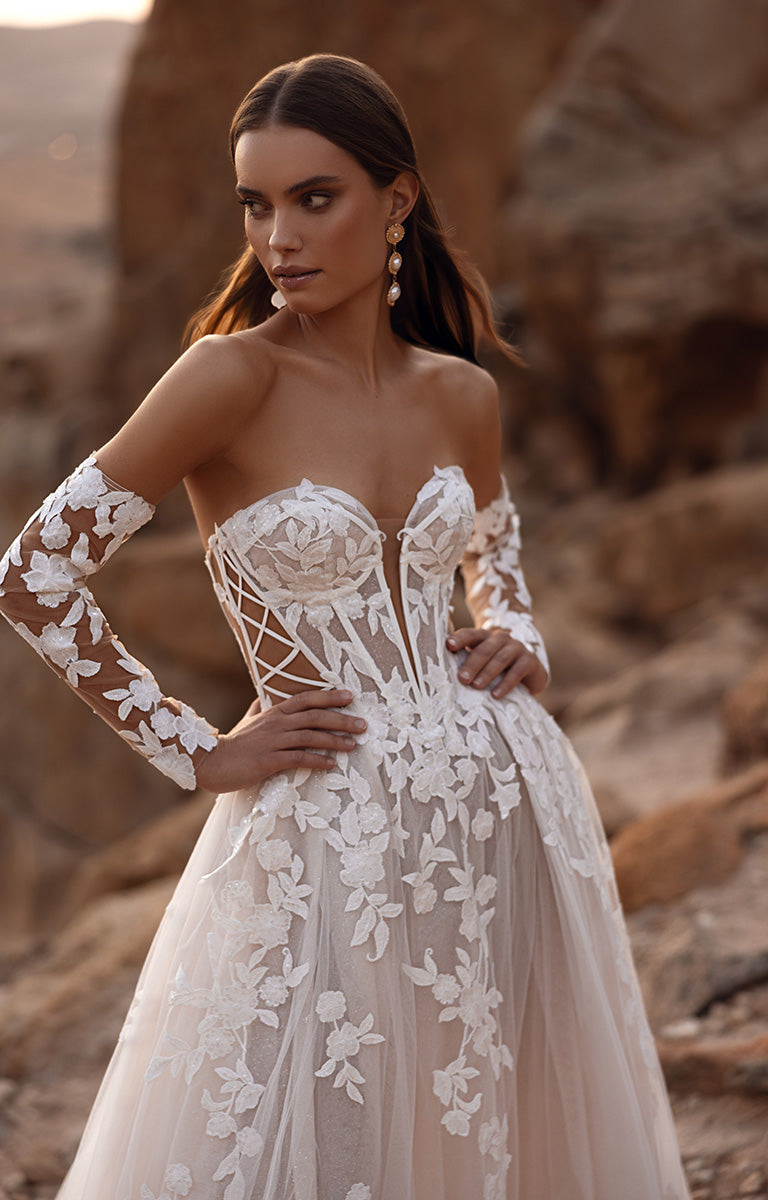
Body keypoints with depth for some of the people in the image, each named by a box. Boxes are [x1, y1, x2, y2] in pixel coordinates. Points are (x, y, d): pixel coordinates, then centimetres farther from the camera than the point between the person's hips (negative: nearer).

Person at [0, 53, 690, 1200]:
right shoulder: (233, 373, -12)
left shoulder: (459, 394, 3)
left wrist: (516, 634, 5)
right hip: (330, 835, -4)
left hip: (509, 804, 5)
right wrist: (195, 751, -9)